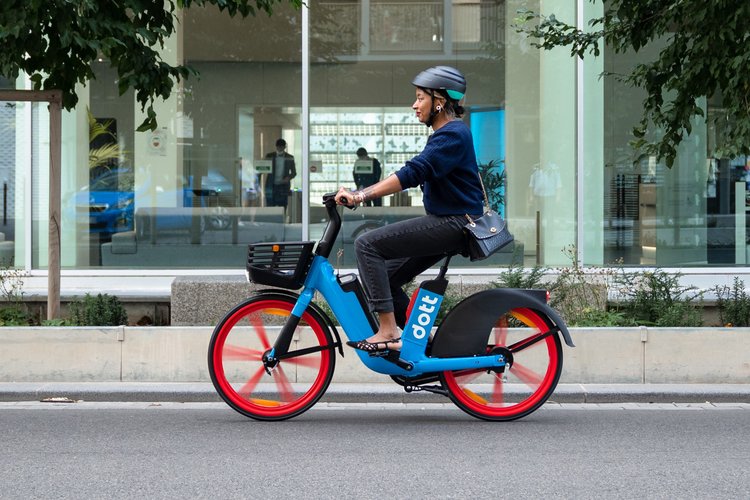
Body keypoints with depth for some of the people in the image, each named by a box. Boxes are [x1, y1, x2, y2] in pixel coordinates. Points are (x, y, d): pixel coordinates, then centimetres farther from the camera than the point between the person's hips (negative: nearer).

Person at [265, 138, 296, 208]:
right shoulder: (269, 156, 5)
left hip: (283, 186, 0)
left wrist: (289, 177, -10)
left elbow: (294, 172, 10)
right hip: (271, 186, 0)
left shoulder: (289, 158, 6)